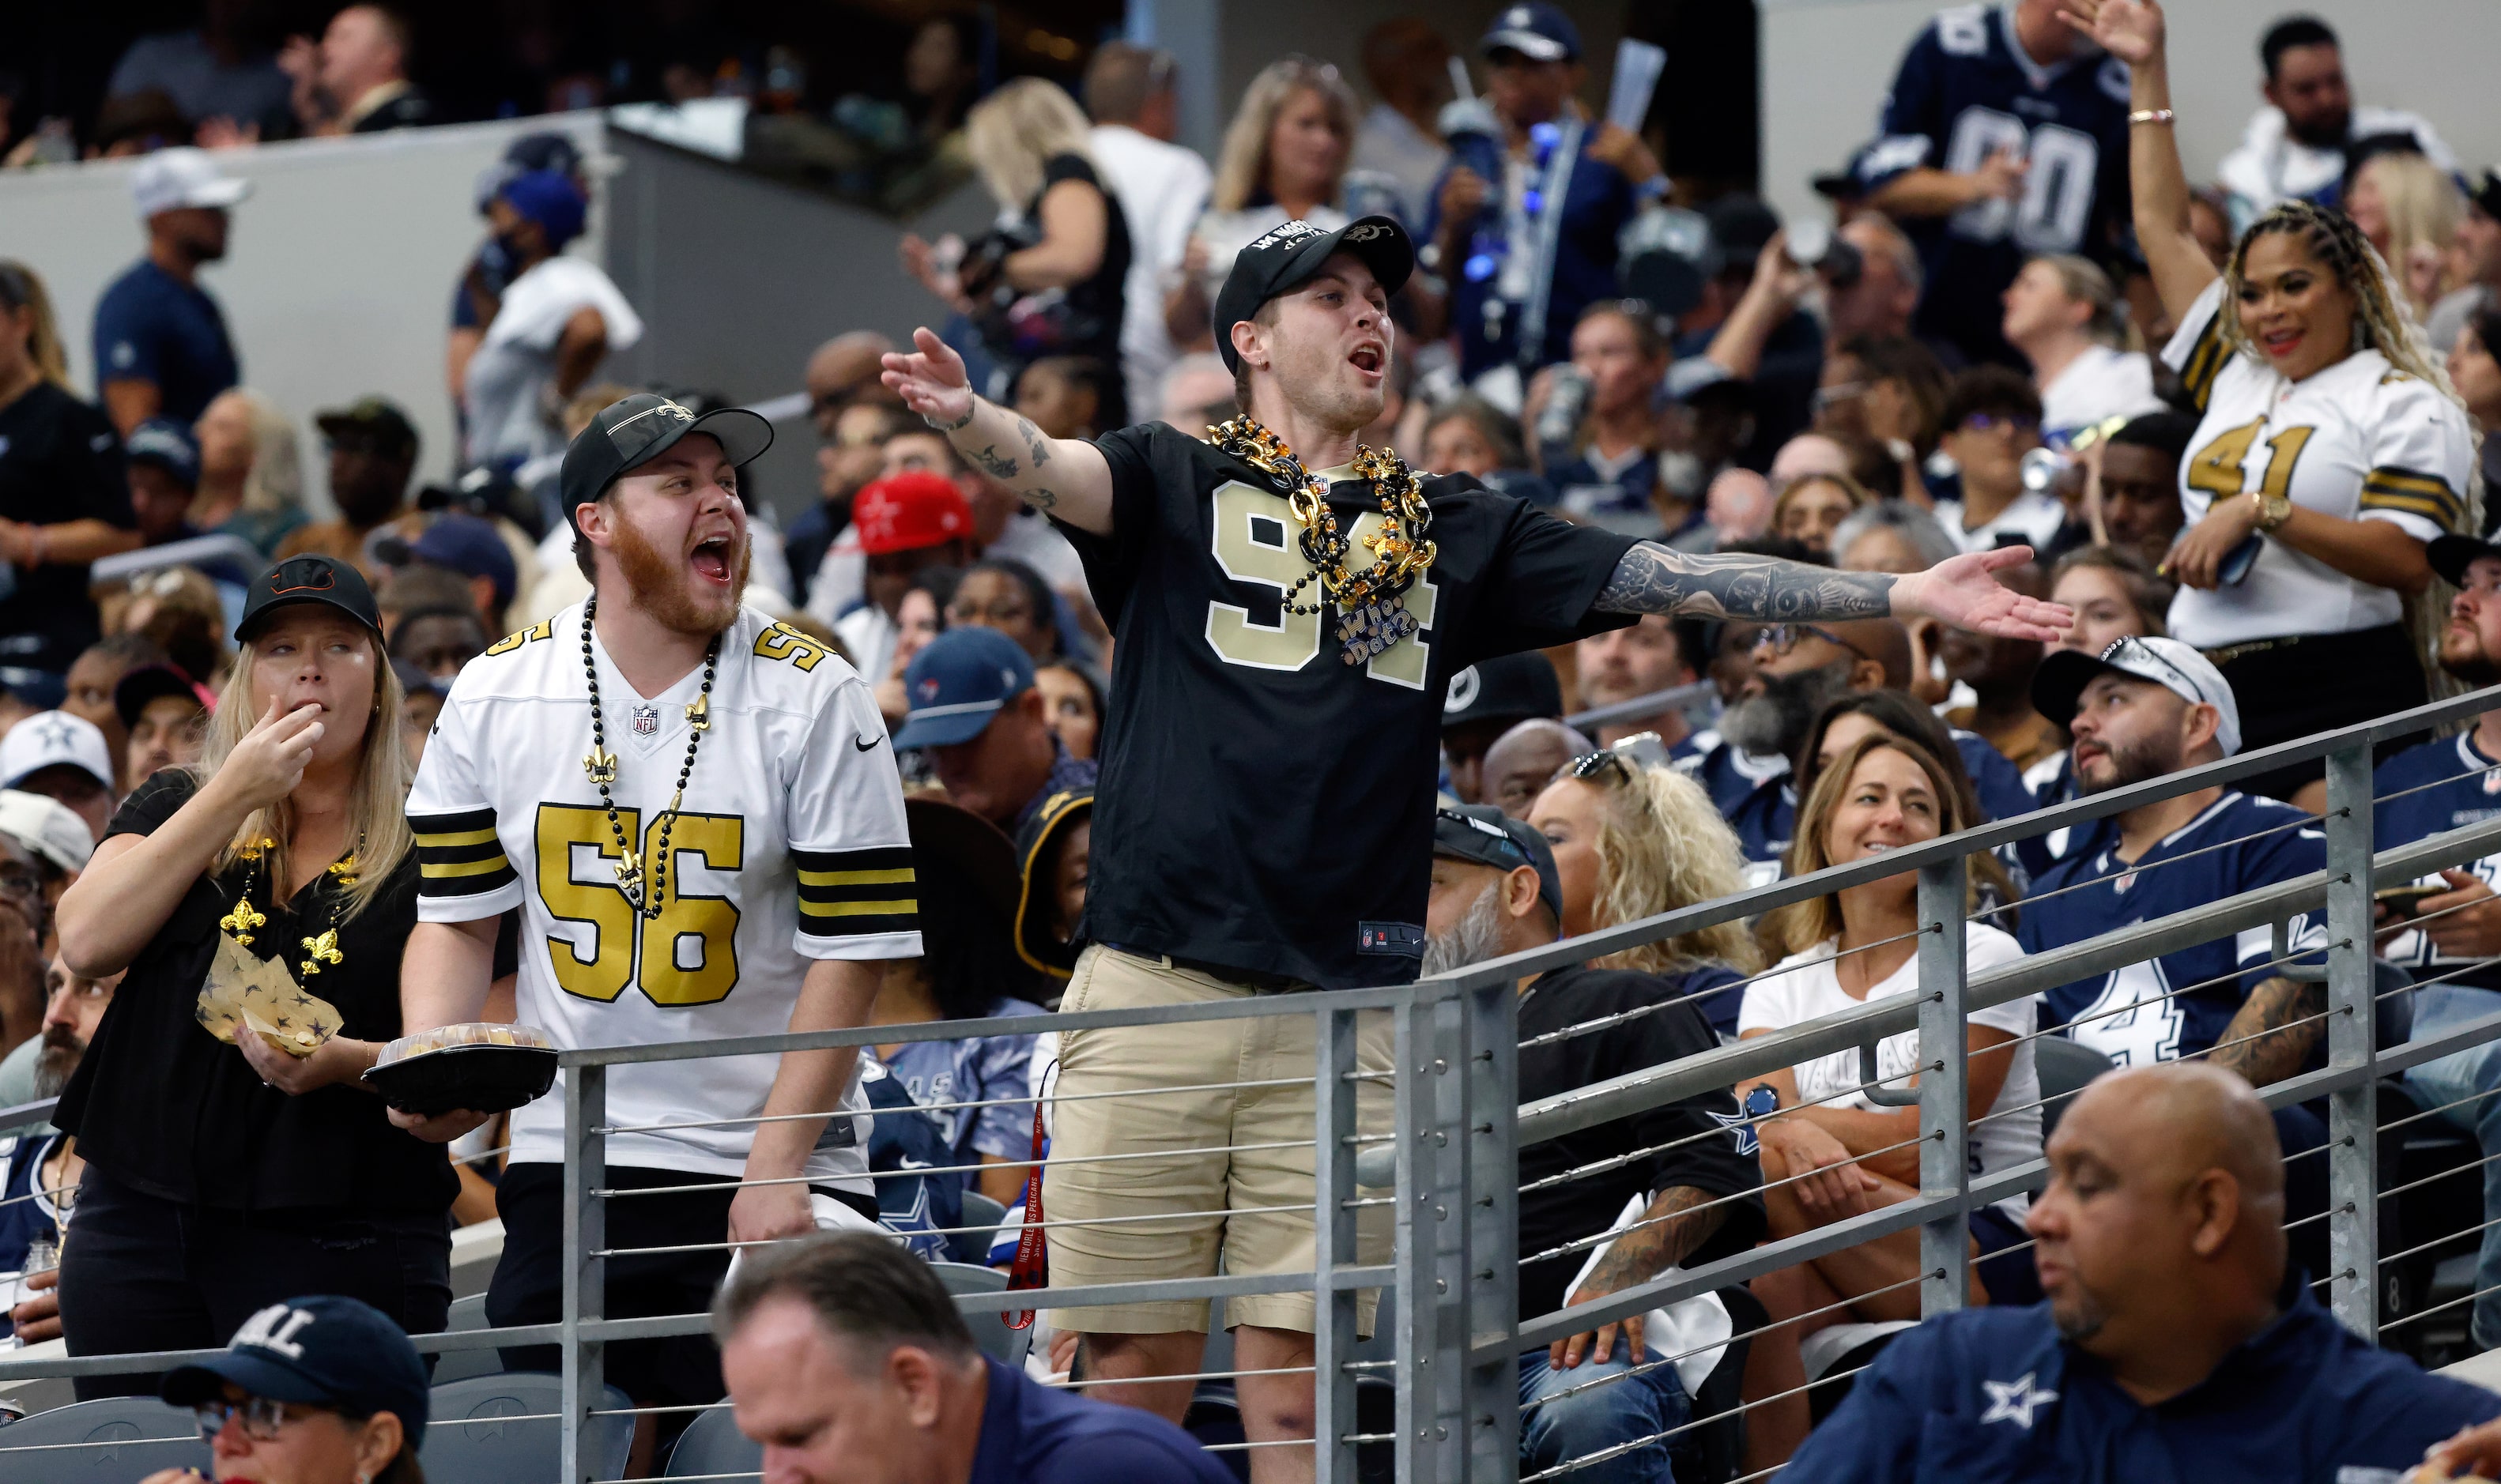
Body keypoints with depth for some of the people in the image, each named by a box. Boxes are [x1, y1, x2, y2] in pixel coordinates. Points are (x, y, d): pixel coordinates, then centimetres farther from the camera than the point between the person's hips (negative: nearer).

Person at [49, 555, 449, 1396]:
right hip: (143, 1224, 3)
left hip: (344, 1245, -3)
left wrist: (346, 1063, -18)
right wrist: (235, 793, -6)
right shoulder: (174, 809, 14)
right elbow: (85, 944, -4)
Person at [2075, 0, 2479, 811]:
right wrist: (2148, 76, 28)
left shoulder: (2402, 404, 1)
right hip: (2212, 694, 6)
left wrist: (2262, 513, -15)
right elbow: (2164, 228, 28)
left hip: (2342, 689, -6)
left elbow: (2407, 559, -11)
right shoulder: (2235, 380, 21)